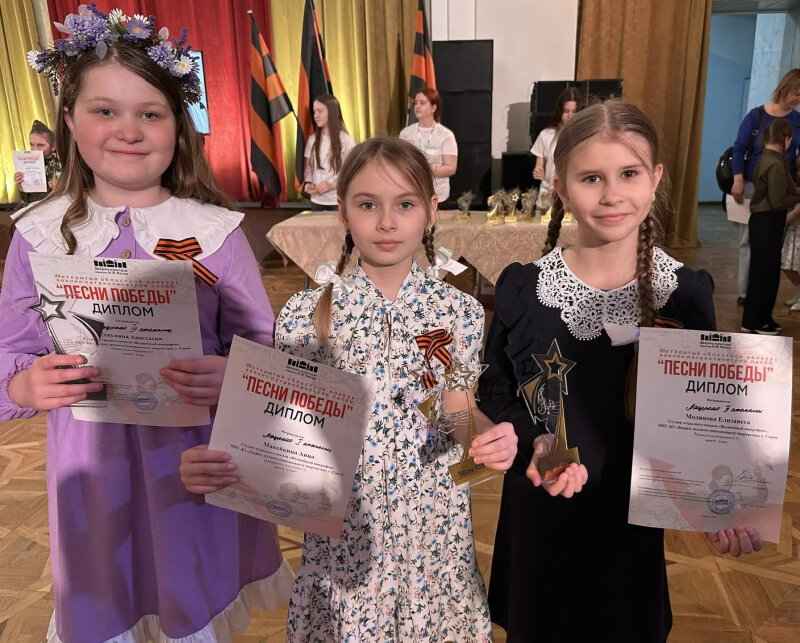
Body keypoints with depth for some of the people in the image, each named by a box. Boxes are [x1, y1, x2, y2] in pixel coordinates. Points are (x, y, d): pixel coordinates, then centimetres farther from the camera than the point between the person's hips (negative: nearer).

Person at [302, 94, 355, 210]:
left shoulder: (345, 140, -5)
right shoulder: (312, 140, 7)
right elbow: (309, 168, 13)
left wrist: (331, 185, -20)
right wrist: (308, 183, -8)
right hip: (317, 201, 4)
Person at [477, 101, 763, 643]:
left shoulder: (687, 291, -11)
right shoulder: (522, 288, -14)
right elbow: (494, 388, -4)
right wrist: (537, 442, -21)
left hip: (636, 510, 1)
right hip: (541, 505, 0)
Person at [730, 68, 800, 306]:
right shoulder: (756, 115, -2)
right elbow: (739, 149, -3)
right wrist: (738, 180, -13)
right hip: (753, 184, -2)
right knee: (748, 239, 2)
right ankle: (745, 291, 9)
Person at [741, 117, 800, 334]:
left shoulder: (765, 159, 9)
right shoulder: (776, 165, -19)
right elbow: (778, 202, -20)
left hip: (762, 221, 9)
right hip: (768, 223, -9)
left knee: (762, 272, 15)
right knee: (765, 272, 0)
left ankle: (756, 318, 24)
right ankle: (756, 321, 9)